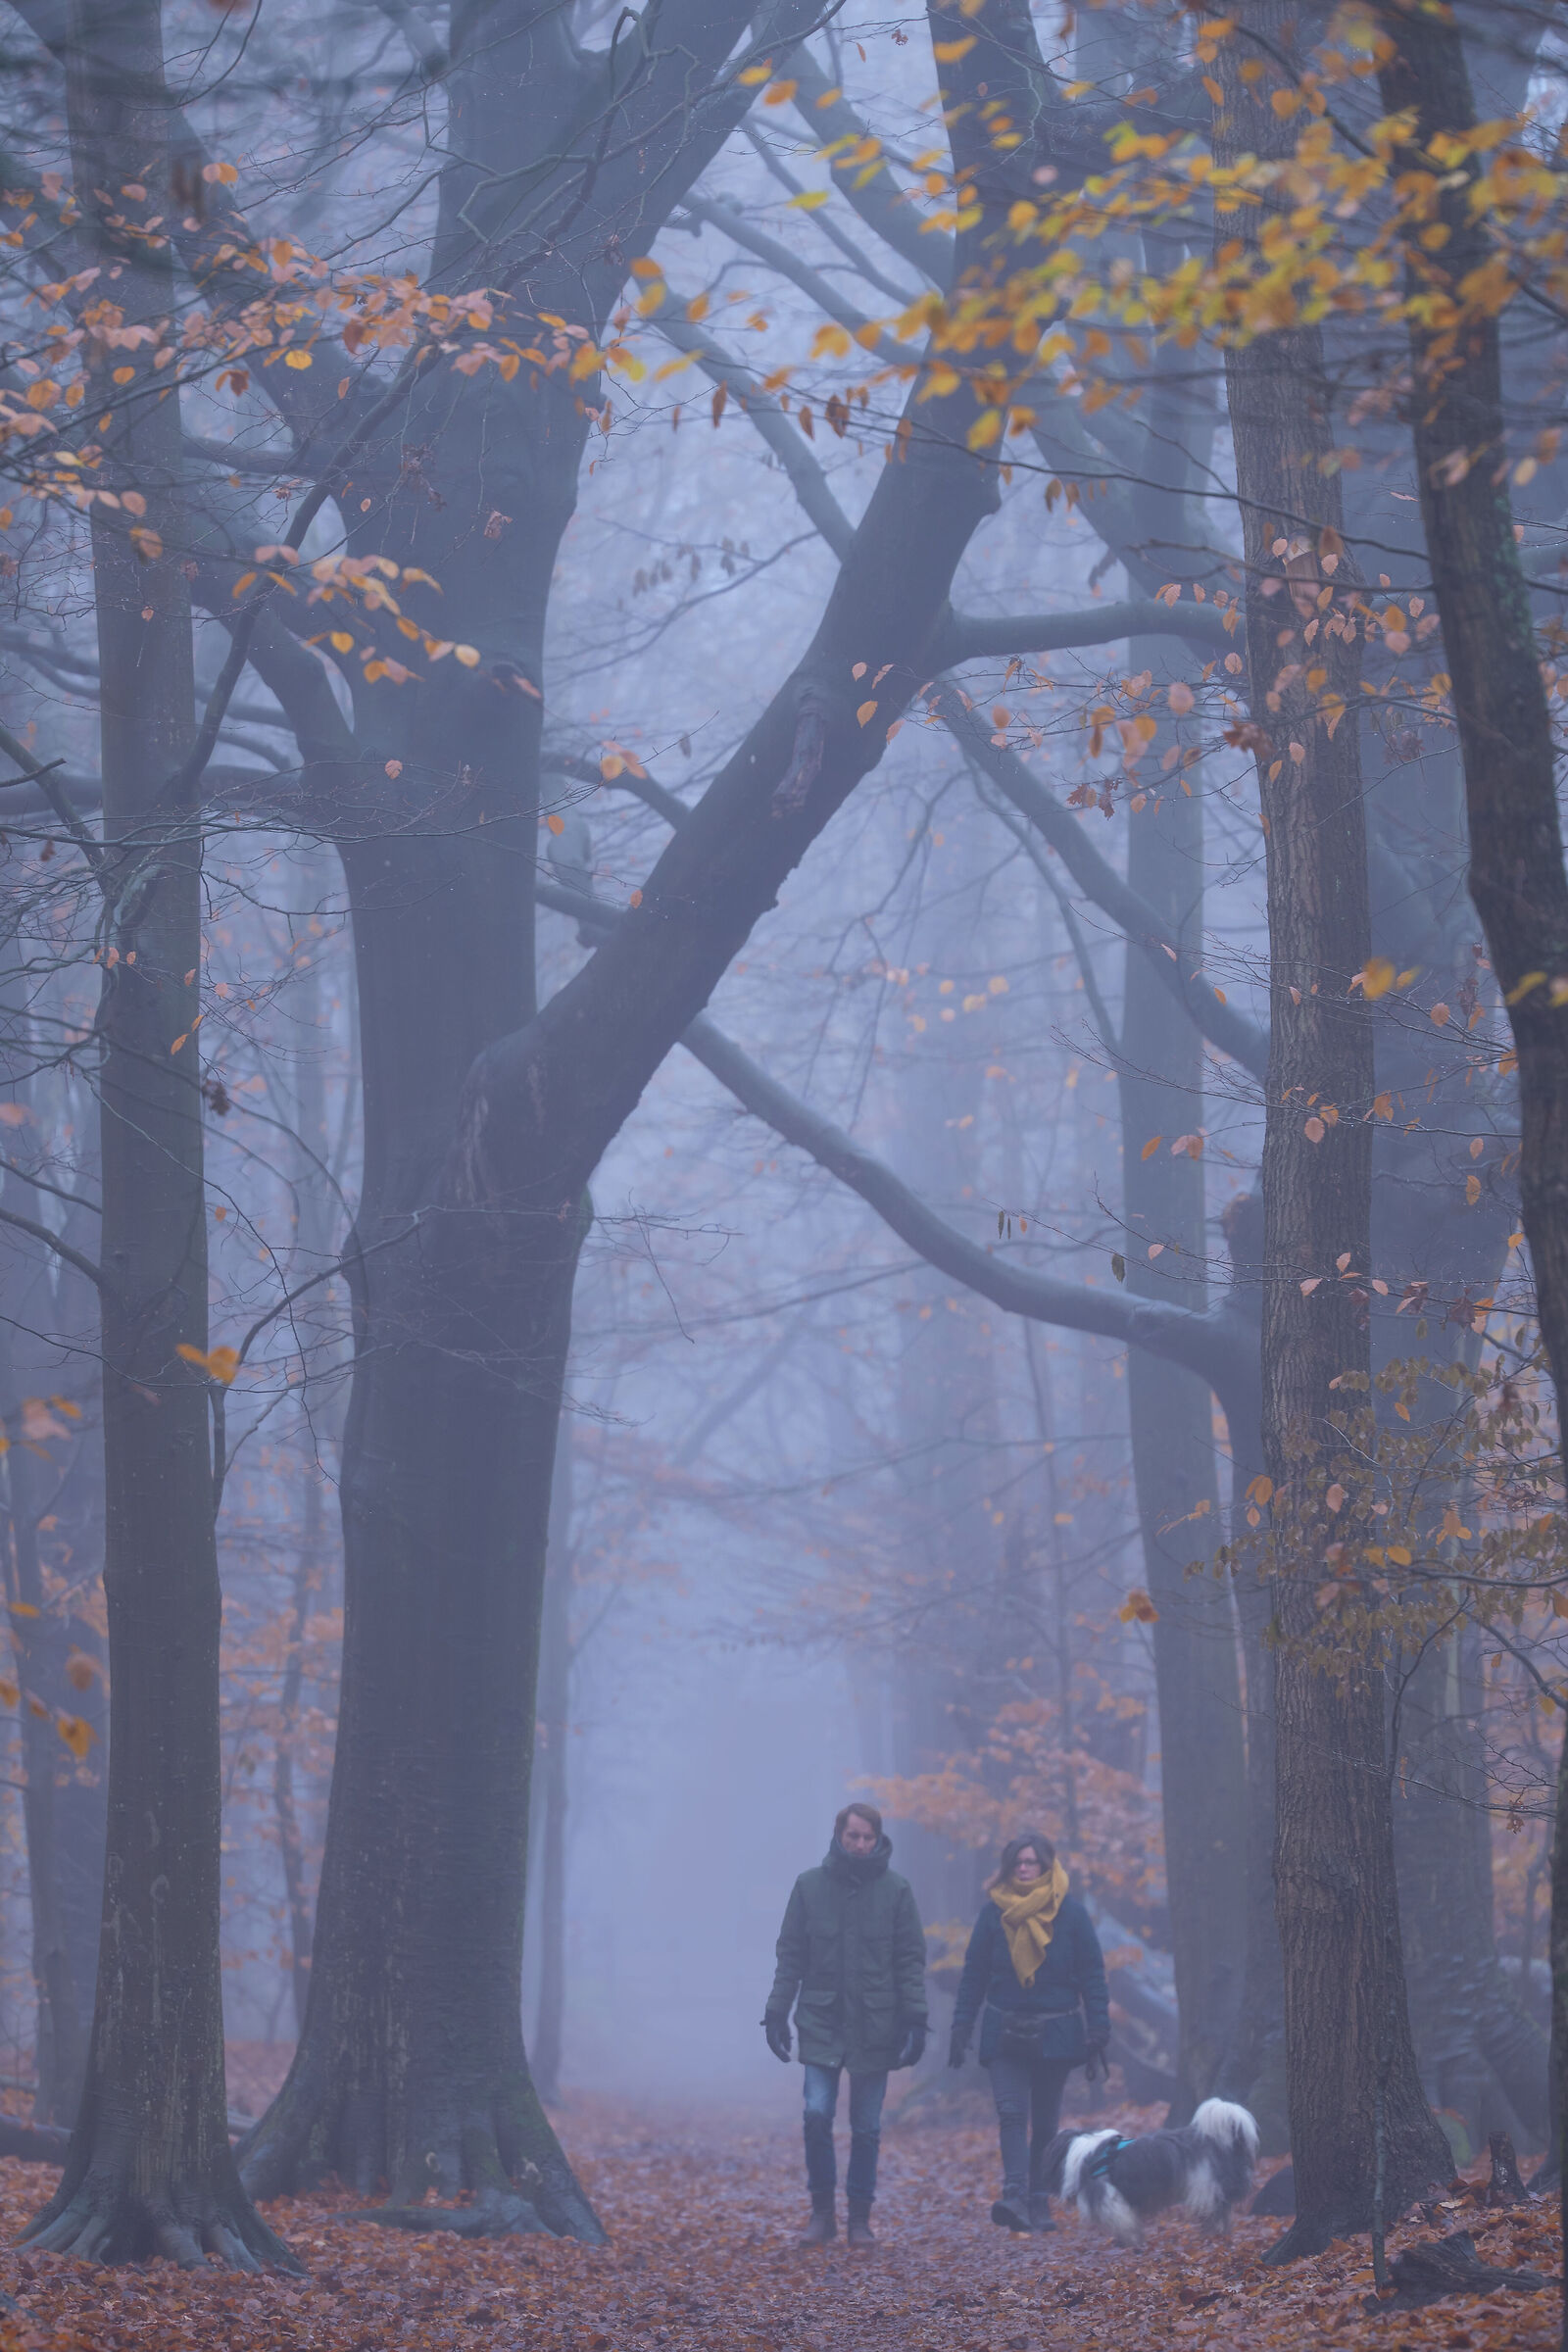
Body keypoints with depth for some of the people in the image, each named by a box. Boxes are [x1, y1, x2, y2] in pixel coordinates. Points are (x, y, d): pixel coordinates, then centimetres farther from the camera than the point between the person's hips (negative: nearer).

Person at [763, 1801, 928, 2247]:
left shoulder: (895, 1891, 0)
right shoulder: (810, 1886, 2)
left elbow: (911, 1960, 1)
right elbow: (790, 1955, 6)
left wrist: (914, 2019, -6)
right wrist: (777, 2011, 0)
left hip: (875, 2027, 0)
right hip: (821, 2025, 0)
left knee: (866, 2128, 5)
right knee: (817, 2113, -11)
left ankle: (860, 2218, 16)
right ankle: (822, 2211, 4)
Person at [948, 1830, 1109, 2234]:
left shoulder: (1070, 1912, -1)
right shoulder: (994, 1911, 3)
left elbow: (1092, 1975, 1)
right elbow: (974, 1973, 7)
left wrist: (1097, 2034, -6)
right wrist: (961, 2029, 0)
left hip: (1055, 2032, 0)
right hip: (1005, 2033, 0)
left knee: (1046, 2122, 7)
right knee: (1011, 2114, -15)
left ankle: (1038, 2201, 14)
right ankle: (1015, 2196, -27)